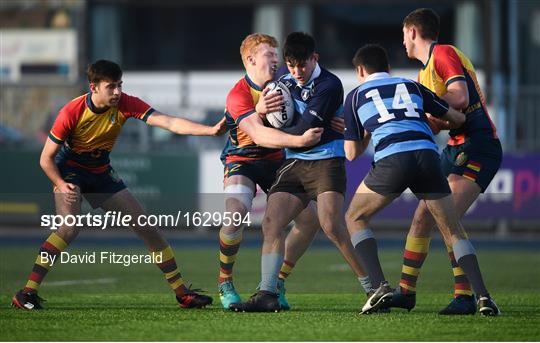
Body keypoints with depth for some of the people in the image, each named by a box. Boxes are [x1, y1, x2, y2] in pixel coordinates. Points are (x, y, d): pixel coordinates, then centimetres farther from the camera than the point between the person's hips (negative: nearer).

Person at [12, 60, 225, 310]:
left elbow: (169, 123, -26)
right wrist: (61, 185, -34)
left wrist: (212, 130, -38)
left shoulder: (125, 104, -19)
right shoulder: (71, 113, -26)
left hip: (101, 172, 5)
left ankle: (182, 293, 9)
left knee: (146, 226, 0)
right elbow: (46, 159, -17)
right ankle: (27, 293, -27)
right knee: (70, 228, -30)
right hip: (69, 171, -5)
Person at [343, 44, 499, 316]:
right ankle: (483, 296, -3)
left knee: (355, 217, 20)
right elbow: (458, 118, 29)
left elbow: (351, 153, 24)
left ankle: (380, 286, 2)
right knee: (453, 230, 14)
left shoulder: (355, 96, 23)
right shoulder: (411, 86, 28)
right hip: (427, 154, 2)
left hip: (391, 158, -2)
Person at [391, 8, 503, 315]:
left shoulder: (445, 53, -10)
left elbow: (460, 97, -23)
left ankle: (465, 297, -18)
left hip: (478, 146, -10)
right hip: (456, 148, 10)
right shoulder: (424, 72, 20)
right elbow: (435, 123, 19)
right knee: (422, 217, 8)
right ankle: (406, 292, 15)